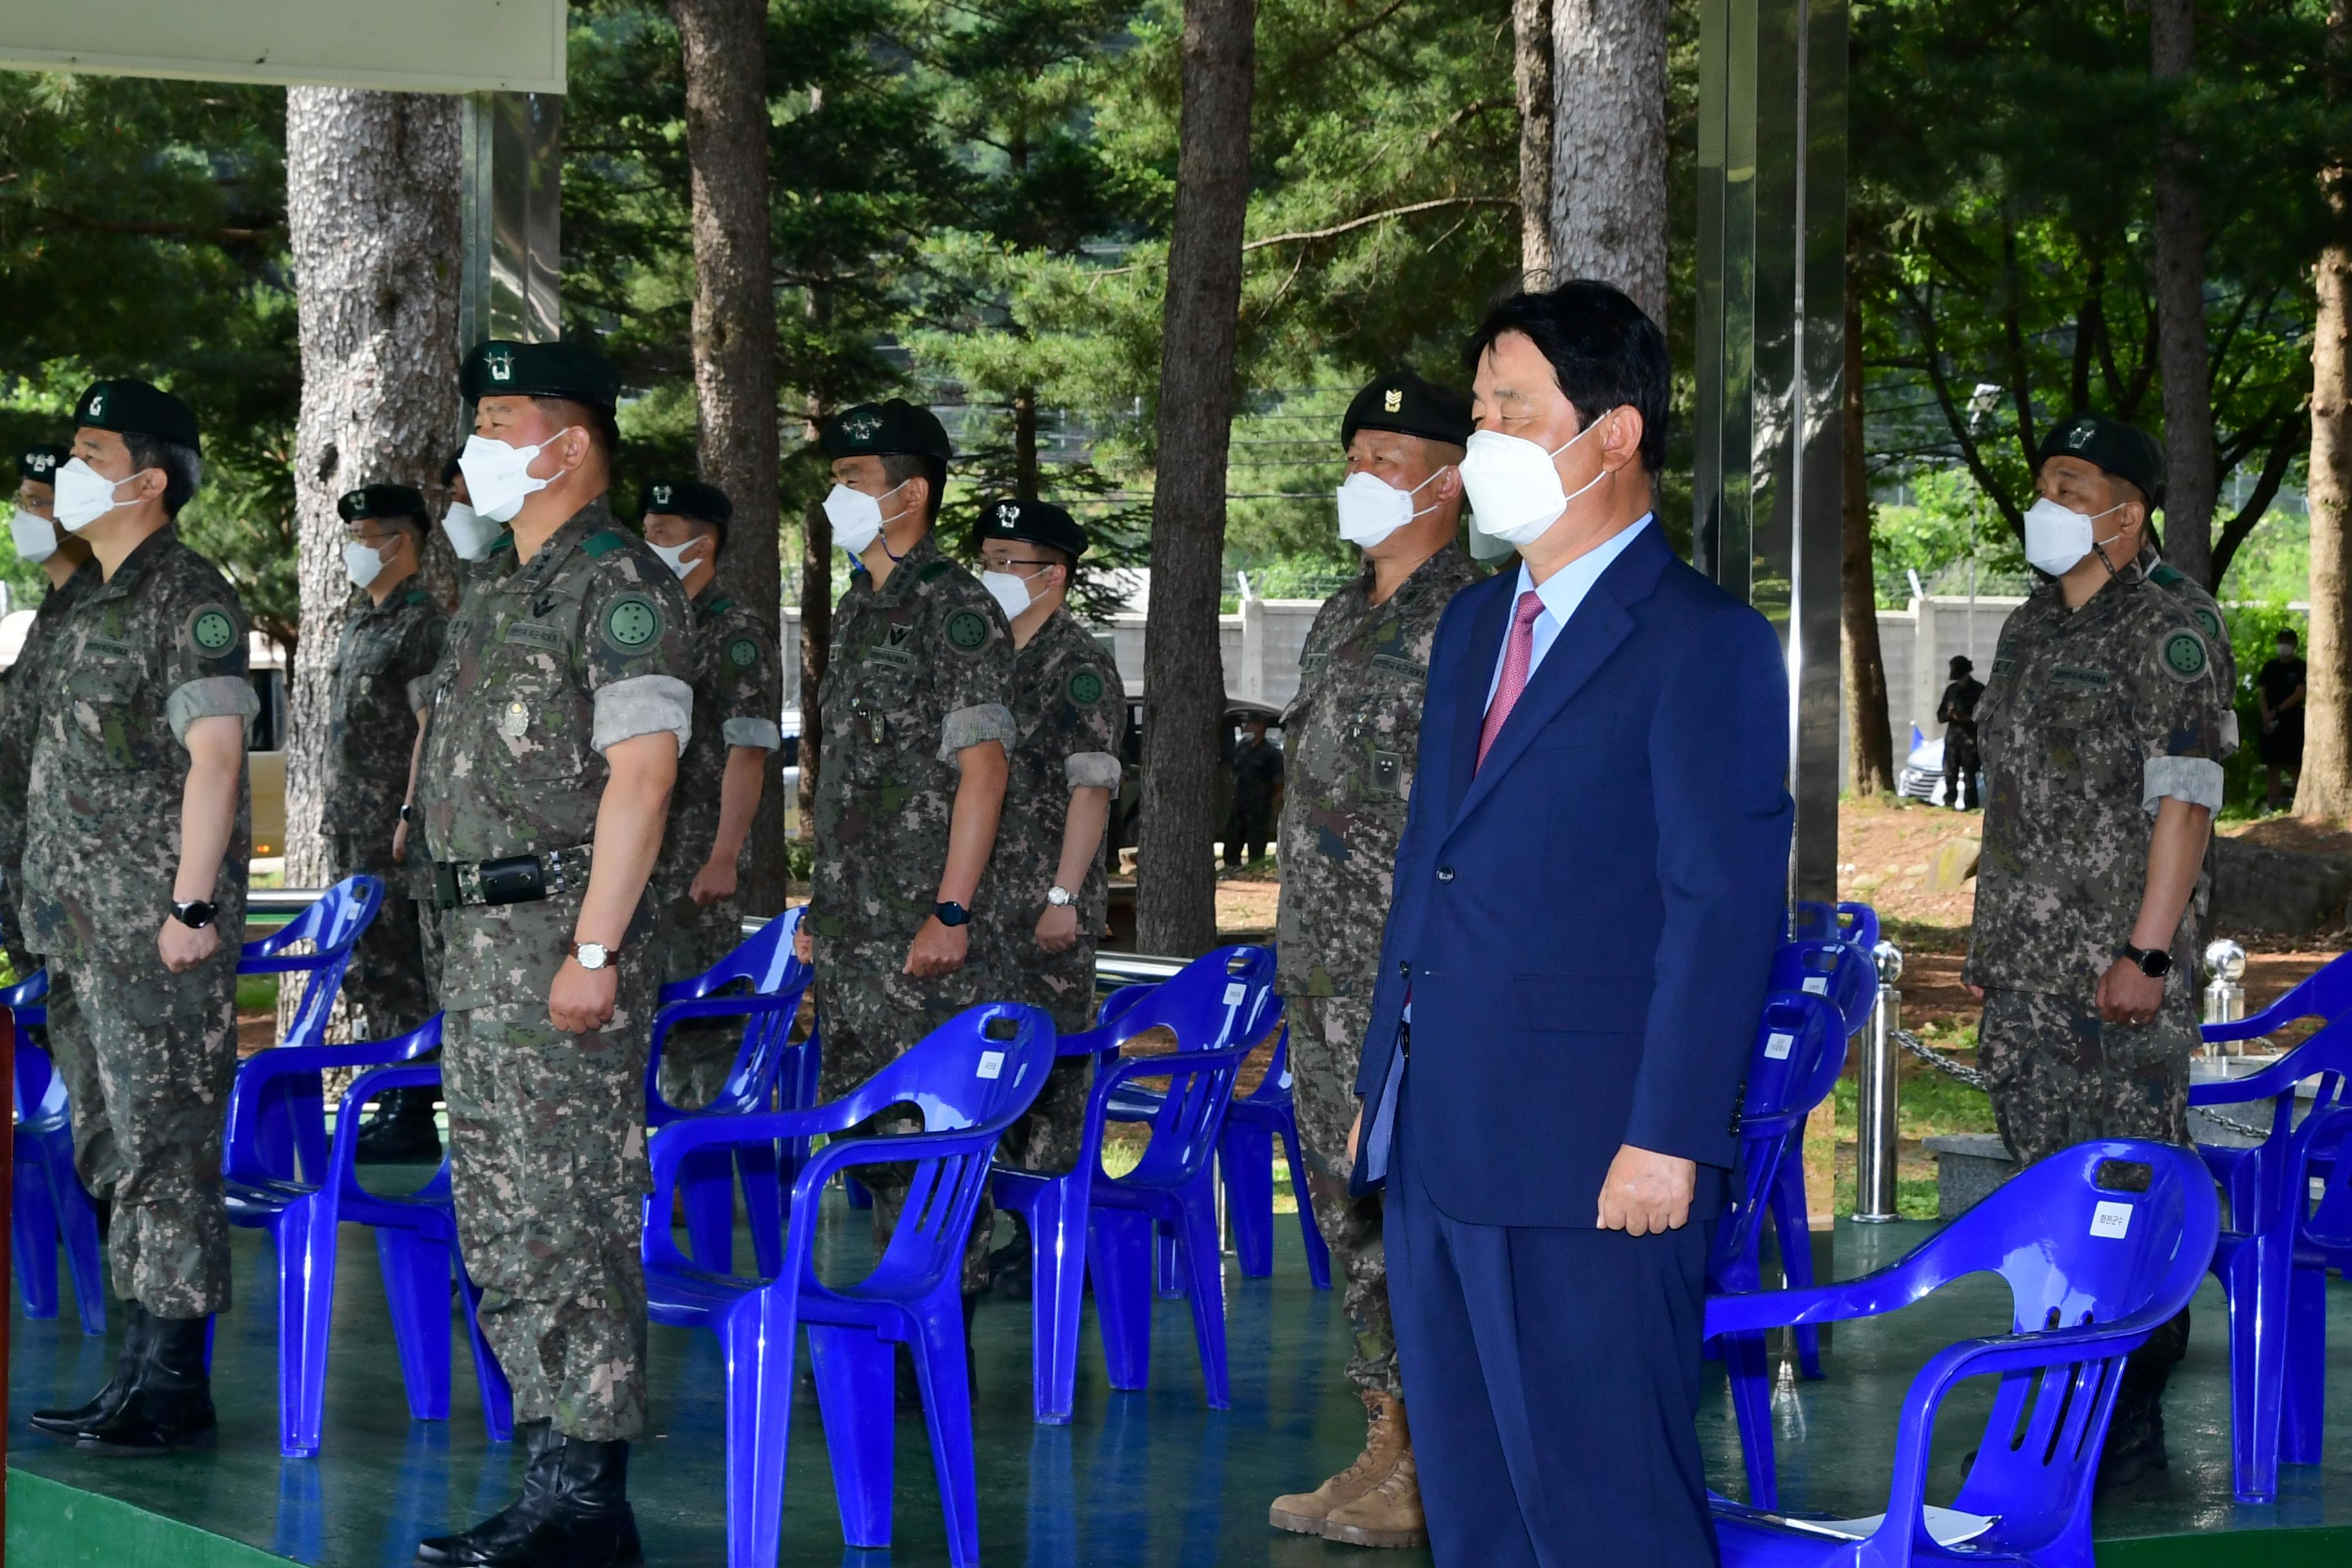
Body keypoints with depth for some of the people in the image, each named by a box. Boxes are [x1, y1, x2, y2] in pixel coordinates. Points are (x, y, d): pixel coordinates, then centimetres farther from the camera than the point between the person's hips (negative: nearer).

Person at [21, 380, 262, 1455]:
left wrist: (192, 906, -20)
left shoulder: (188, 599, -9)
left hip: (156, 932, -10)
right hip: (85, 929, 10)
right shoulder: (93, 607, 18)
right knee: (113, 1153, 11)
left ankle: (176, 1387, -8)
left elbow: (213, 756, -16)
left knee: (166, 1148, -9)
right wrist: (50, 906, 17)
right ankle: (143, 1369, 16)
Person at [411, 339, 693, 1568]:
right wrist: (463, 942, 19)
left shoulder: (620, 587, -10)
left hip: (559, 932, -10)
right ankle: (552, 1461, 16)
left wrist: (593, 950, -22)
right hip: (475, 935, 10)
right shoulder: (494, 588, 20)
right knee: (500, 1223, 11)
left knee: (571, 1224, -9)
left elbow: (640, 774, -17)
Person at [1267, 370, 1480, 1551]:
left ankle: (1425, 1484, -3)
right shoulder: (1343, 618, 17)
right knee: (1352, 1209, 11)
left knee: (1405, 1208, -8)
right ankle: (1387, 1454, 18)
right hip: (1324, 974, 9)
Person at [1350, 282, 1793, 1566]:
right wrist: (1384, 1081, 16)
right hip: (1436, 1151, 8)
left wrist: (1668, 1142, -18)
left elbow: (1726, 906, -14)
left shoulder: (1706, 643, -9)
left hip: (1592, 1171, -8)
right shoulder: (1473, 624, 17)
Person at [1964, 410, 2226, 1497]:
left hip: (2117, 975, -8)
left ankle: (2133, 1442, 0)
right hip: (2026, 975, 8)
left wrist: (2146, 953, -19)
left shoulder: (2163, 637, -8)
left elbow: (2184, 802, -13)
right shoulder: (2028, 631, 16)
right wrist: (1987, 934, 17)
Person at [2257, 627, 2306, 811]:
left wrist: (2277, 711, -14)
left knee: (2294, 766, -7)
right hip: (2271, 722, 3)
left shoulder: (2301, 667, 0)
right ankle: (2271, 804, 4)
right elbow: (2261, 693, 7)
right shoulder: (2270, 667, 11)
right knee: (2272, 766, 3)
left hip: (2293, 721, -3)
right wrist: (2266, 715, -10)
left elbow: (2299, 694, -8)